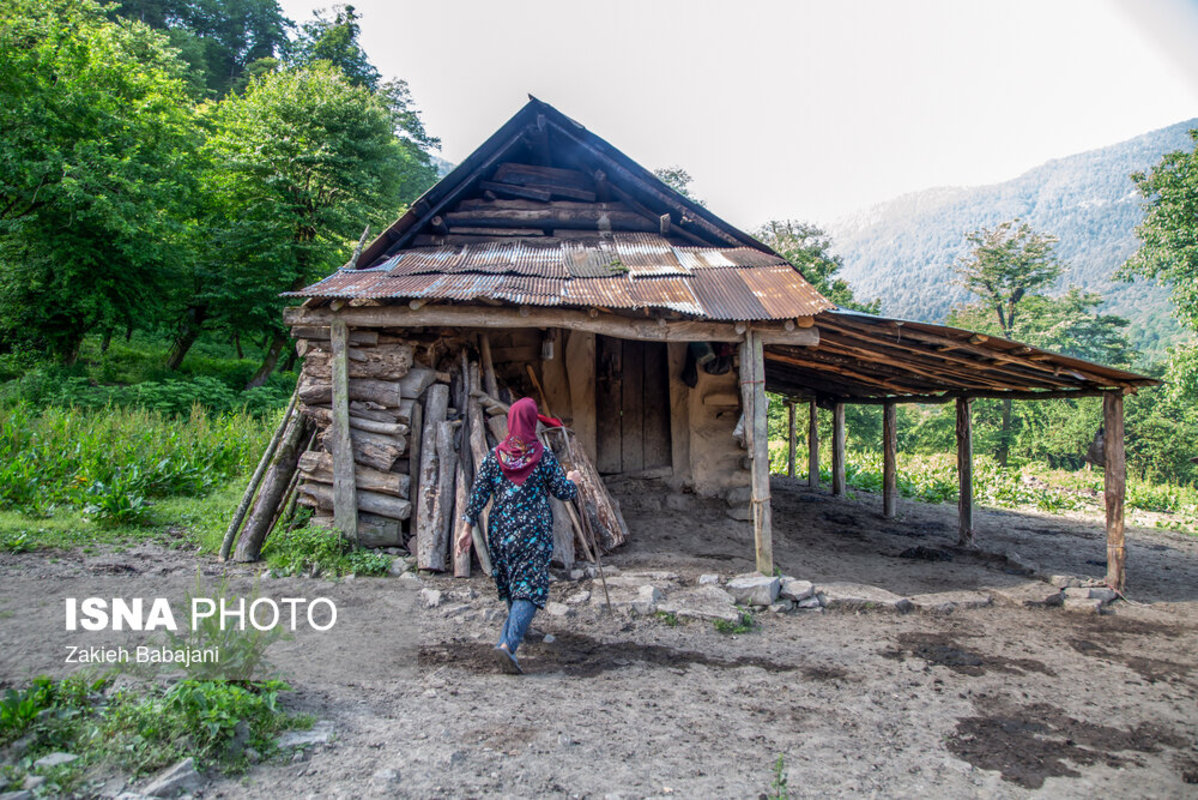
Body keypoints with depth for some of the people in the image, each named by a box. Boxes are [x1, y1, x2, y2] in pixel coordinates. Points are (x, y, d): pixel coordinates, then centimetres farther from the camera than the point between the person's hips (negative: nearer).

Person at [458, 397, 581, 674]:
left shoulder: (495, 455, 2)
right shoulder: (543, 456, -7)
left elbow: (478, 493, 0)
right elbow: (564, 492, -2)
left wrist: (467, 529, 4)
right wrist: (572, 480, 20)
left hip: (500, 531, 5)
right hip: (533, 531, -4)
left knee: (511, 584, 23)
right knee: (530, 587, -6)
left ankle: (516, 629, 43)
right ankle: (508, 643, -23)